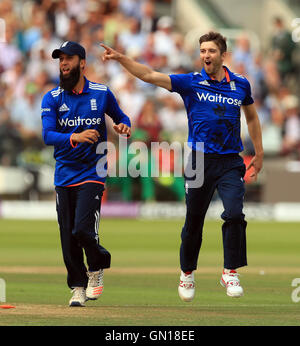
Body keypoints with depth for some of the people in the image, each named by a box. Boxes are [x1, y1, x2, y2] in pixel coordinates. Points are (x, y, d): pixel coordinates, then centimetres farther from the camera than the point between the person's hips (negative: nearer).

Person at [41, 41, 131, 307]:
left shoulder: (102, 94, 1)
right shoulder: (52, 99, 0)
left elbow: (120, 116, 17)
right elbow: (48, 135, -13)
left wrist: (124, 126, -8)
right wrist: (75, 137, -32)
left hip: (92, 173, -2)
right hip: (64, 175, 2)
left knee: (83, 229, -18)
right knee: (68, 237, 4)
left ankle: (97, 267, 11)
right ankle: (78, 287, 20)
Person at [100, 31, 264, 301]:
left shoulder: (241, 85, 4)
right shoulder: (191, 82, -1)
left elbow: (252, 117, 20)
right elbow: (150, 76, -9)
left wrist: (259, 153, 20)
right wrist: (120, 58, -20)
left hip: (230, 162, 0)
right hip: (200, 160, 0)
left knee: (234, 215, -16)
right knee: (193, 221, 6)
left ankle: (230, 273, -4)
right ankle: (187, 273, 26)